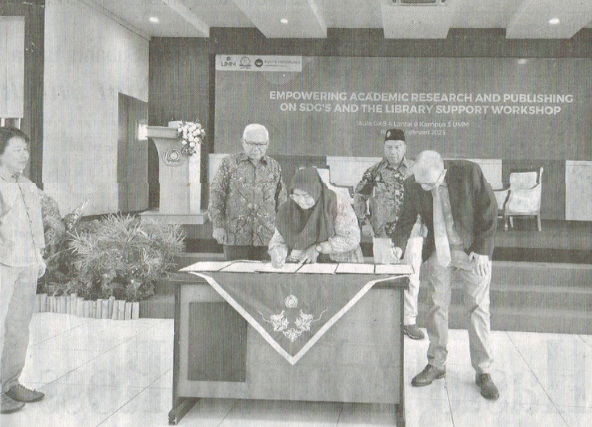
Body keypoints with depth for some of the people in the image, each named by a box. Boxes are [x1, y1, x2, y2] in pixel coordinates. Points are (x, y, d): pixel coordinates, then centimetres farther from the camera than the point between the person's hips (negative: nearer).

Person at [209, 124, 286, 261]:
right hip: (235, 234, -2)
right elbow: (216, 193, 2)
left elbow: (281, 200, 18)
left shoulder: (274, 167, 12)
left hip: (265, 235, 2)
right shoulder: (230, 163, 3)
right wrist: (218, 226, -5)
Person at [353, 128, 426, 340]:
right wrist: (364, 221, 5)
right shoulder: (375, 171, 2)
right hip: (382, 234, -1)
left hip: (411, 232, 1)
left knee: (411, 278, 3)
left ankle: (409, 321, 14)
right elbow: (359, 195, 11)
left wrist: (425, 223, 6)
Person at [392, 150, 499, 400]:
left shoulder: (469, 172, -19)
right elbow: (407, 218, 5)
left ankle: (483, 372, 7)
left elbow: (489, 210, -11)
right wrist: (399, 246, -11)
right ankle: (436, 364, 17)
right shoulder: (413, 185, -9)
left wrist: (482, 250, -13)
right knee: (436, 306, 4)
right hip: (438, 250, 3)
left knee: (478, 309, -2)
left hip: (473, 250, -3)